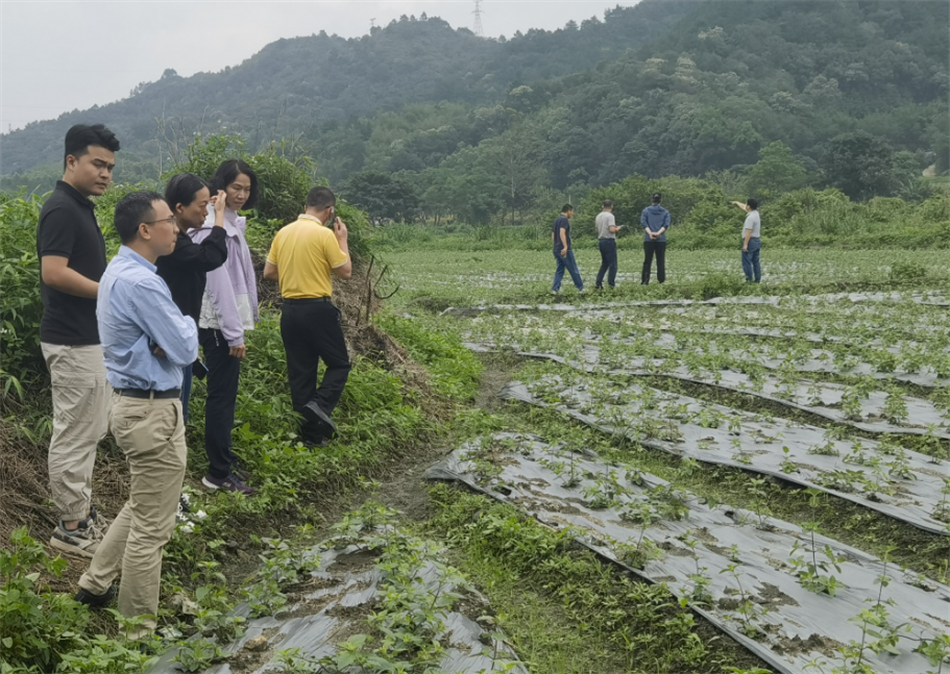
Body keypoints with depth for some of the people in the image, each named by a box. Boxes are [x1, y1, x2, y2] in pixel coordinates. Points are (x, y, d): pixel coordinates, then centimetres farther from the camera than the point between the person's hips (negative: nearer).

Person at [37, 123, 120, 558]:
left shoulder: (81, 208, 13)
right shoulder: (61, 209, -17)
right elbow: (53, 273, -26)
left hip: (89, 338, 10)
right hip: (73, 342, -10)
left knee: (90, 430, 17)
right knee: (74, 434, -2)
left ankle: (81, 512, 27)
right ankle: (71, 529, 8)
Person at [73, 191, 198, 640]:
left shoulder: (119, 271, 10)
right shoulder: (141, 283, -23)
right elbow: (185, 349, -20)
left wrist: (169, 340, -8)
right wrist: (187, 326, 1)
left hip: (132, 401, 10)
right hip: (153, 412, -10)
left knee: (140, 507, 26)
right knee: (151, 527, 1)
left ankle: (95, 586, 37)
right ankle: (137, 633, 13)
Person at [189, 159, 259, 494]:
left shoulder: (233, 223, 13)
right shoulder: (213, 227, -16)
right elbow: (218, 283, -20)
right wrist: (234, 333, -21)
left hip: (230, 321, 9)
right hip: (219, 326, -9)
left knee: (225, 394, 15)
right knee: (221, 396, -4)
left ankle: (225, 460, 26)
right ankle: (218, 473, 3)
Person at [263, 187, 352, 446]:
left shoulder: (283, 232, 6)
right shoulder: (325, 234, -12)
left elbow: (268, 272, 11)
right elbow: (345, 271, -5)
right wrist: (342, 240, 7)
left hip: (290, 309, 6)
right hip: (318, 308, -6)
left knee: (300, 371, 9)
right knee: (339, 363, 10)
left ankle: (311, 434, 13)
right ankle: (320, 405, -14)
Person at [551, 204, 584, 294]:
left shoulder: (556, 220, 17)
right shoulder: (564, 219, -10)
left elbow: (553, 237, 21)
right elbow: (562, 233, -24)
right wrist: (565, 247, -32)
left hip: (557, 250, 9)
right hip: (565, 250, -9)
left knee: (559, 270, 10)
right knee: (574, 270, 2)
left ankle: (555, 289, 1)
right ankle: (581, 288, 10)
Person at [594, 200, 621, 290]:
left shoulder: (598, 216, 12)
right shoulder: (610, 216, -12)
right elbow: (612, 229, -22)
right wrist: (617, 229, -1)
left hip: (600, 241, 8)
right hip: (609, 241, -8)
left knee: (604, 263, 15)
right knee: (613, 264, 0)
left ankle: (598, 283, 8)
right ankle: (611, 284, -2)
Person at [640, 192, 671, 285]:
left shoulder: (646, 210, 5)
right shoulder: (665, 212, 6)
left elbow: (643, 223, -8)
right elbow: (666, 224, -8)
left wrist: (650, 233, -17)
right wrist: (658, 233, -18)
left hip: (648, 239, 0)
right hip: (661, 240, 0)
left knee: (647, 261, 3)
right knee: (660, 261, 5)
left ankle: (644, 281, -2)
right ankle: (661, 280, 3)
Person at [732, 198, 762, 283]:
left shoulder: (750, 217, -19)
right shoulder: (755, 212, 8)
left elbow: (749, 232, -23)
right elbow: (744, 207, 27)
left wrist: (745, 244, -23)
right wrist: (737, 202, 42)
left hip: (750, 241, -10)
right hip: (757, 241, 10)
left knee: (746, 262, -7)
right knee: (755, 262, 10)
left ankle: (749, 280, -10)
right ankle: (757, 280, 10)